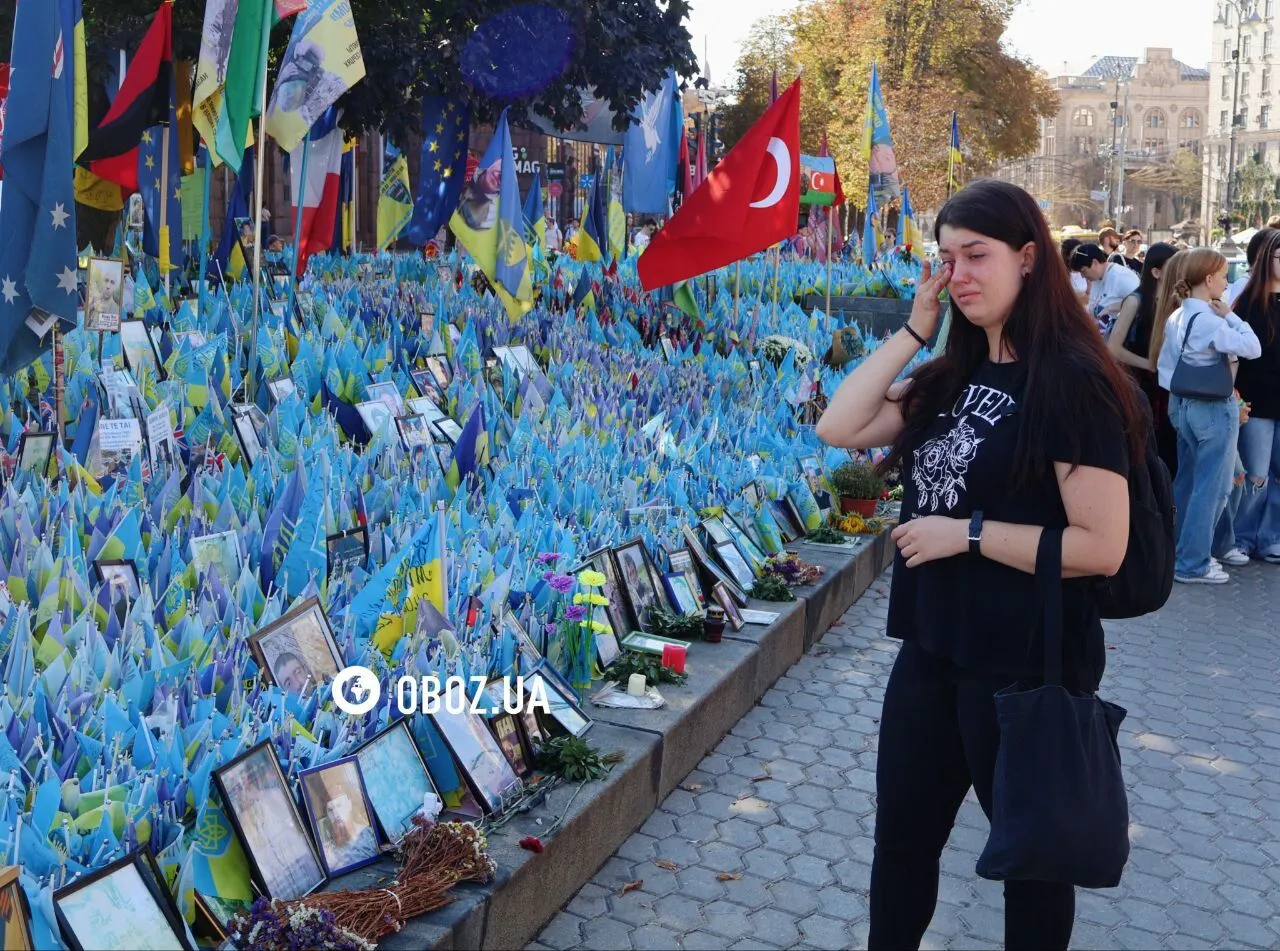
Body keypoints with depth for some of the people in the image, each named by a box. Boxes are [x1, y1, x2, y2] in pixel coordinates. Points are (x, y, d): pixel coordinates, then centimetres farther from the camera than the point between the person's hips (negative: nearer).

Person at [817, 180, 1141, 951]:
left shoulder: (1072, 382, -17)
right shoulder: (952, 376, 8)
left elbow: (1102, 547, -22)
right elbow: (838, 428, -1)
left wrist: (968, 532, -21)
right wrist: (915, 329, -2)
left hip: (1026, 665, -8)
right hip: (933, 647, 8)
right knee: (902, 834, 19)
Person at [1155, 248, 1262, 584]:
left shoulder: (1176, 316, 6)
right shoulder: (1210, 320, -20)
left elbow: (1163, 365, 9)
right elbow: (1252, 349, -21)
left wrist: (1180, 395, 13)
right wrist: (1230, 316, -12)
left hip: (1184, 404, 9)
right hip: (1214, 408, -9)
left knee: (1187, 482, 17)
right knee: (1212, 488, 0)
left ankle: (1185, 552, 27)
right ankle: (1192, 564, 5)